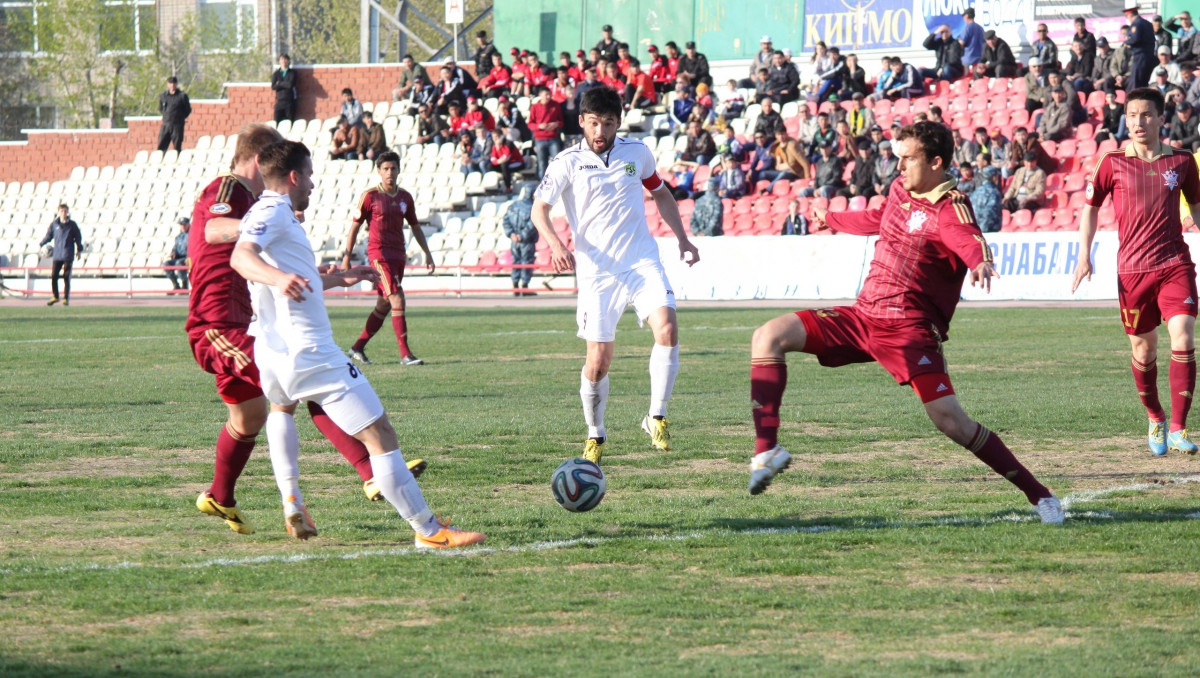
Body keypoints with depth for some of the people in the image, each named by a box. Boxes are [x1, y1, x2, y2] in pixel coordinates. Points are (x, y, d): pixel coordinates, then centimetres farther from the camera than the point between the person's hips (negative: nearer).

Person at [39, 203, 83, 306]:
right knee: (53, 276, -3)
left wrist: (79, 250, 6)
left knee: (66, 277, -1)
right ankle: (55, 297, 13)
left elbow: (78, 238, 8)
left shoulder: (72, 224, 2)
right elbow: (49, 236, 11)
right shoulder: (54, 224, 5)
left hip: (68, 255, -1)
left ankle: (66, 298, 8)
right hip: (57, 255, 1)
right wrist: (41, 244, 0)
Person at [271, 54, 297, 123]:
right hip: (279, 101, 2)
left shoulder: (292, 73, 4)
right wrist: (285, 85, -6)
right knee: (277, 122, -6)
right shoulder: (276, 74, 12)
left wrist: (279, 84, 1)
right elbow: (273, 87, 0)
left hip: (289, 102, -2)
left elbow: (290, 84, -12)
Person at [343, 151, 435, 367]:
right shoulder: (370, 196, -5)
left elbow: (415, 227, 19)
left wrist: (428, 254, 15)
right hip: (379, 254, -6)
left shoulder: (405, 197, 10)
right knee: (397, 300, -16)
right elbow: (354, 226, -2)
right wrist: (346, 256, -4)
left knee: (384, 306, 10)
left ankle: (358, 348, 23)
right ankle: (405, 354, -16)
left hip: (398, 256, 6)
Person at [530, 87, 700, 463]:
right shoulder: (568, 162, -2)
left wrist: (682, 238, 17)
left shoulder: (637, 153, 7)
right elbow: (539, 208, -5)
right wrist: (555, 244, -23)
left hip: (642, 263, 2)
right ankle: (595, 435, 20)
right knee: (598, 361, -3)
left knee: (667, 328, -23)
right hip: (597, 273, -2)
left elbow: (660, 194, 24)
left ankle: (657, 417, -9)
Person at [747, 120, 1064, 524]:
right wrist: (832, 220, 52)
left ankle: (1038, 495, -6)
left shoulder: (949, 209, -13)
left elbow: (972, 243, -36)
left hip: (910, 328, -8)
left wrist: (979, 264, -60)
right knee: (769, 337, -6)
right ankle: (767, 450, -14)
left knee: (950, 421, -20)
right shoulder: (900, 190, 11)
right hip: (863, 315, 8)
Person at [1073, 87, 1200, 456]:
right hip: (1132, 269, 0)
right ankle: (1155, 419, 31)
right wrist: (1084, 255, 4)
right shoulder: (1113, 163, 2)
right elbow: (1090, 206, 11)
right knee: (1143, 349, 8)